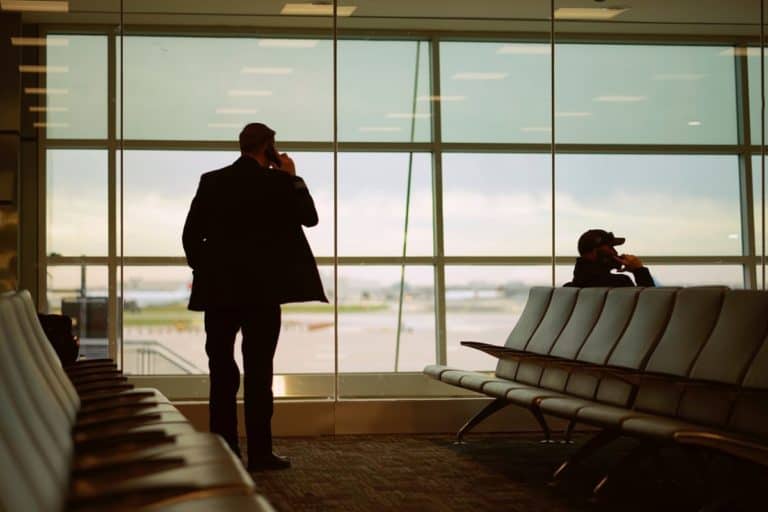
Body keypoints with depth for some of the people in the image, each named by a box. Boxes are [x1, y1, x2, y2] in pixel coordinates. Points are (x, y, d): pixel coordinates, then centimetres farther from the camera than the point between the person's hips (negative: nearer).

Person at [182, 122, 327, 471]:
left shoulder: (211, 182, 4)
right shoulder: (276, 182, -6)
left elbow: (191, 234, 2)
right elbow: (310, 217, 5)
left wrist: (202, 271, 15)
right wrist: (292, 178, 12)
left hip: (218, 289, 3)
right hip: (262, 290, -3)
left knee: (221, 370, 9)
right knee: (258, 371, -1)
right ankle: (260, 452, -1)